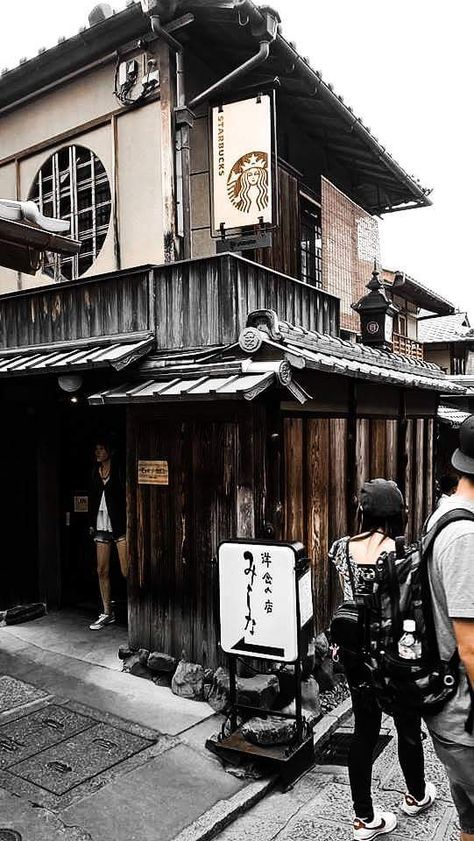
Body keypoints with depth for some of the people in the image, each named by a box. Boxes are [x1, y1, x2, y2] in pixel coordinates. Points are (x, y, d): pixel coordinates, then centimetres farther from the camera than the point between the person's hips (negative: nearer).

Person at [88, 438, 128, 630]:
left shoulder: (119, 470, -6)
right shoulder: (95, 472, 12)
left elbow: (127, 496, -9)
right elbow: (92, 498, 18)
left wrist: (128, 523, -15)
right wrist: (91, 523, 14)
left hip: (119, 525, -6)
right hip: (101, 526, 6)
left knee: (126, 572, -8)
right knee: (102, 571, 9)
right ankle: (107, 613, 20)